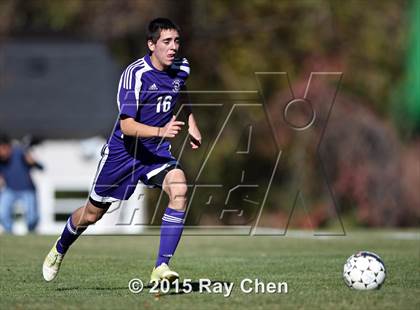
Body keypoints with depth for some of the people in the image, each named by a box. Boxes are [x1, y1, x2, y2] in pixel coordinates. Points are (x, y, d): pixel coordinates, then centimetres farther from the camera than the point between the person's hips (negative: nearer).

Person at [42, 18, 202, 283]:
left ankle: (162, 267, -23)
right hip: (123, 150, -4)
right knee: (93, 213, 12)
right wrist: (161, 131, -44)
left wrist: (191, 125, 12)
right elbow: (127, 125, -31)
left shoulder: (181, 68, -4)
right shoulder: (136, 74, -24)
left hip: (157, 151, 4)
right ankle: (59, 250, 45)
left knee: (180, 189, -27)